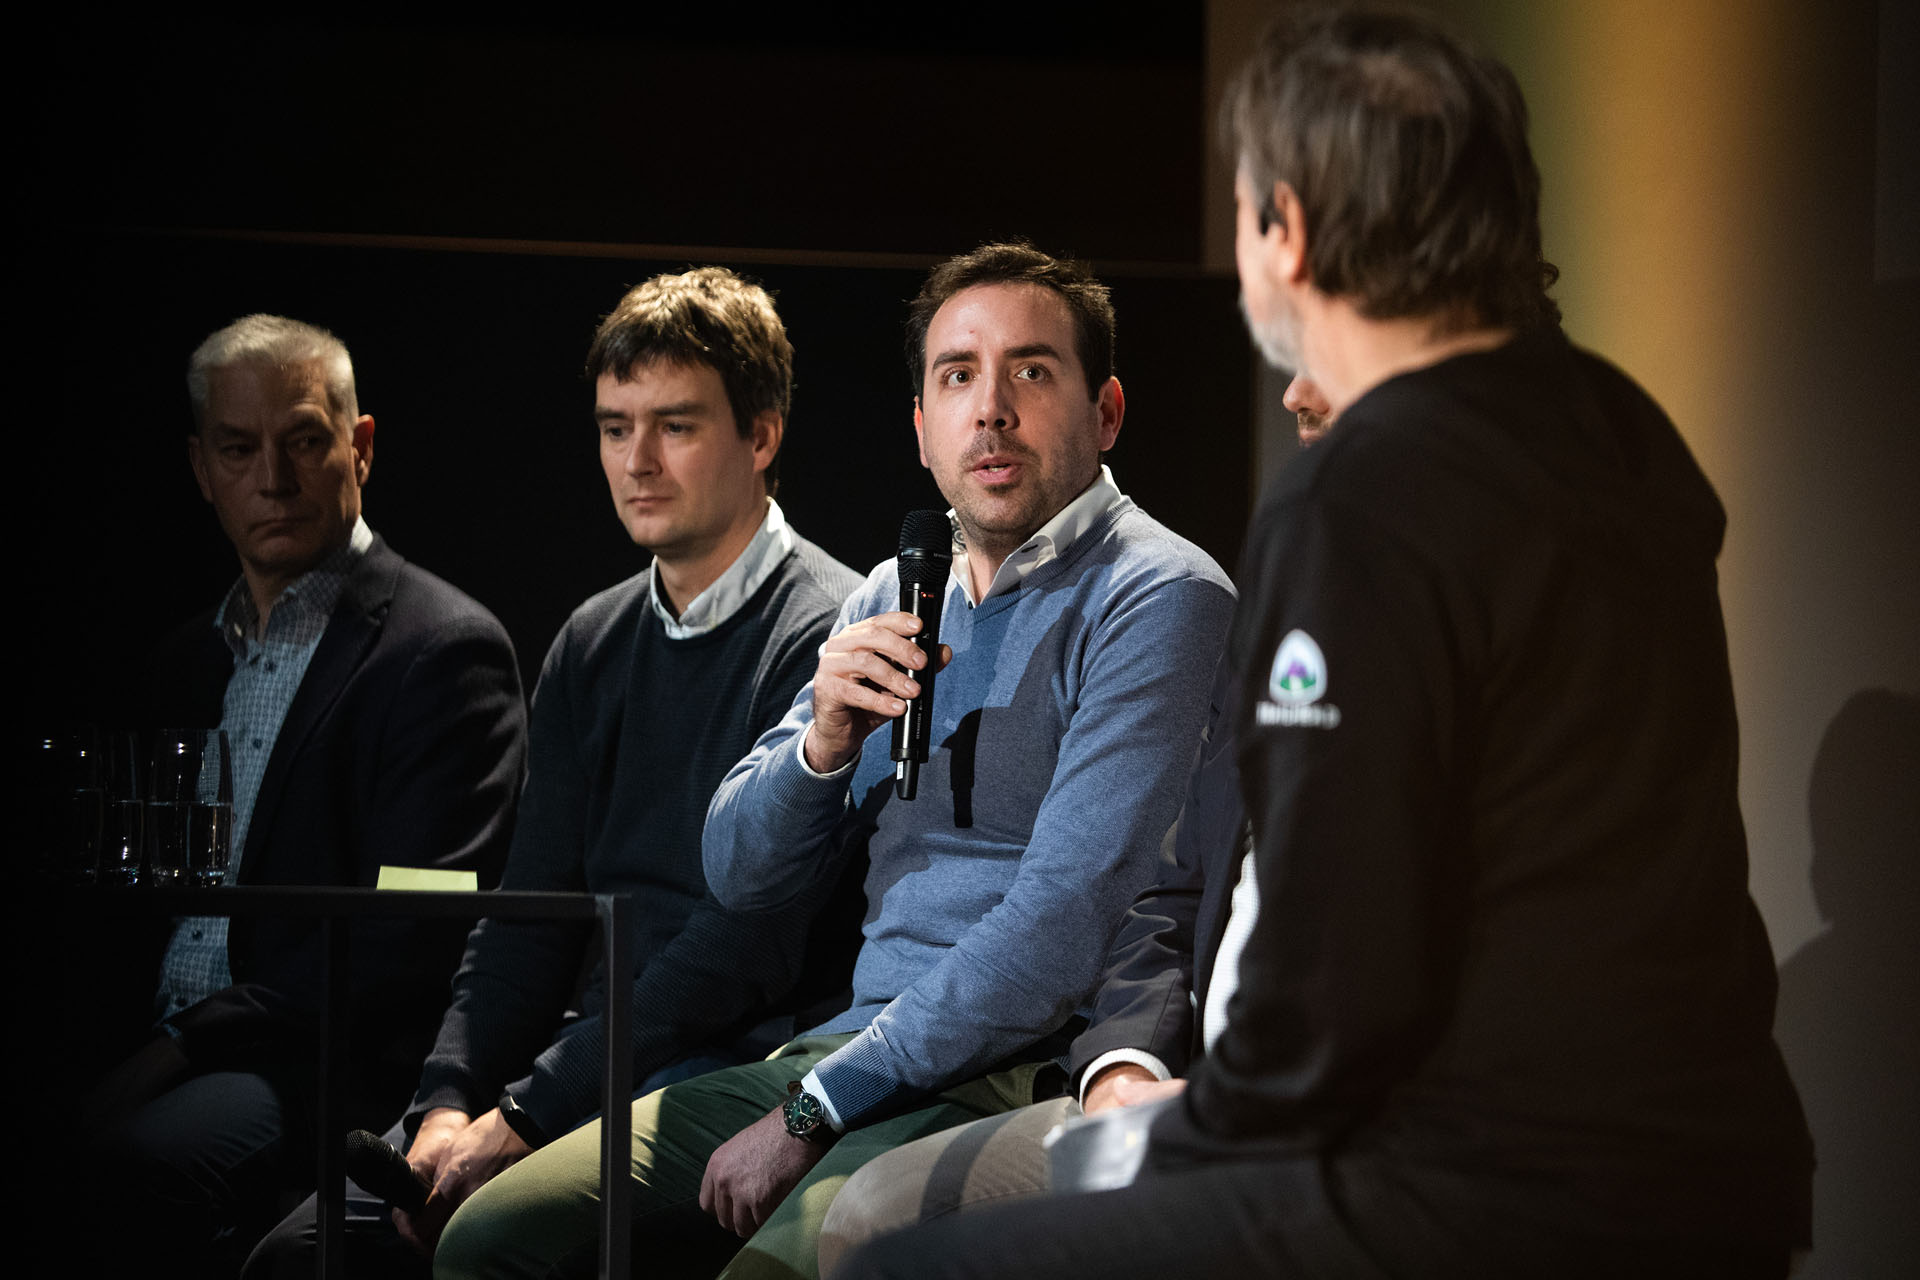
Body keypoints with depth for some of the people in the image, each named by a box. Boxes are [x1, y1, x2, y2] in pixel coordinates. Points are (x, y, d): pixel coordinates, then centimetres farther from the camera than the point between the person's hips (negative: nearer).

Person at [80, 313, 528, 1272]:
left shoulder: (446, 652, -2)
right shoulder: (191, 660, 23)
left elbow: (408, 946, -11)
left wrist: (193, 1041, -17)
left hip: (324, 1074, -6)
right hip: (174, 1055, 6)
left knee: (138, 1157, -36)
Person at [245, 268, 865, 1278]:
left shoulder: (825, 632, -8)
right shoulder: (591, 645, 18)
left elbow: (757, 937, -15)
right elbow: (530, 913, 15)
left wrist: (524, 1119, -16)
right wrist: (448, 1105, -3)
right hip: (596, 1043, 7)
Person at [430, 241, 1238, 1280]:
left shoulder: (1158, 599, -8)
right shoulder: (896, 596, 17)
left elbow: (1063, 928, -17)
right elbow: (740, 872, 19)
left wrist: (814, 1112, -16)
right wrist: (823, 741, -4)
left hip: (1029, 1074, -7)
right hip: (853, 1053, 7)